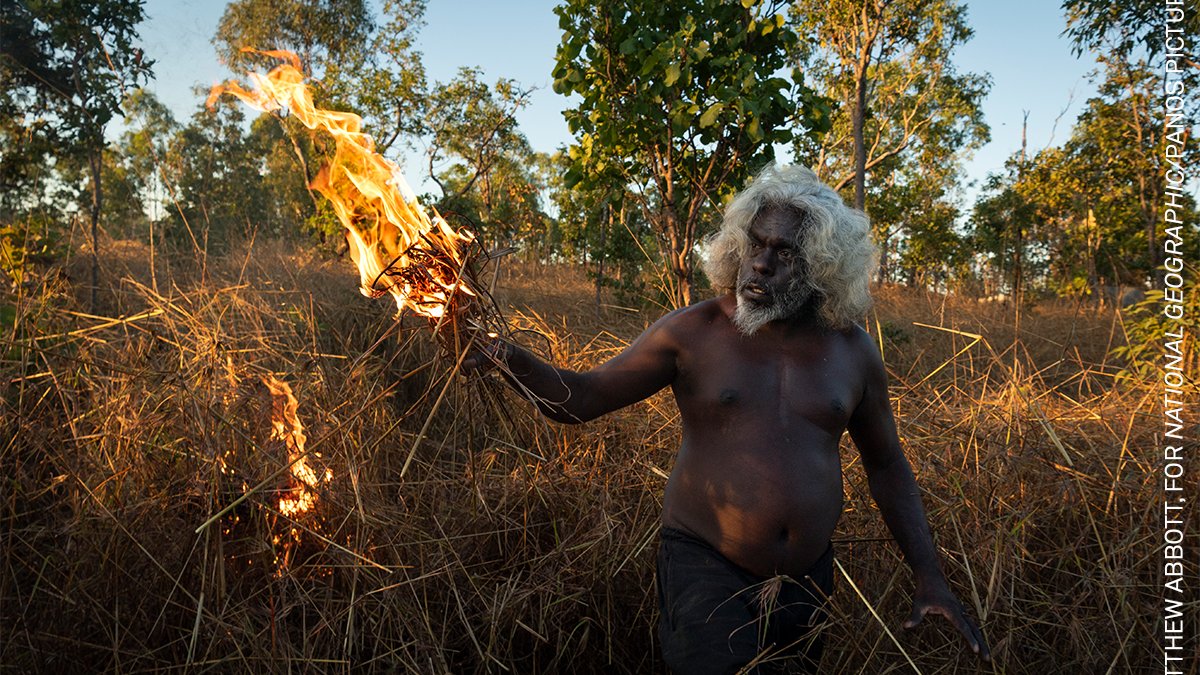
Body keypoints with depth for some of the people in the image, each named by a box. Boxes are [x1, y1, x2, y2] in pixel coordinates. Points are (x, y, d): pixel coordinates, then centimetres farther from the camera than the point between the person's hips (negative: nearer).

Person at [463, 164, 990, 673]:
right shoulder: (694, 331, -9)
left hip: (807, 579, 4)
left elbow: (886, 465, 10)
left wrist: (929, 575, 5)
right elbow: (580, 398, -7)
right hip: (706, 567, -3)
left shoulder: (852, 351, -1)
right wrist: (512, 360, -26)